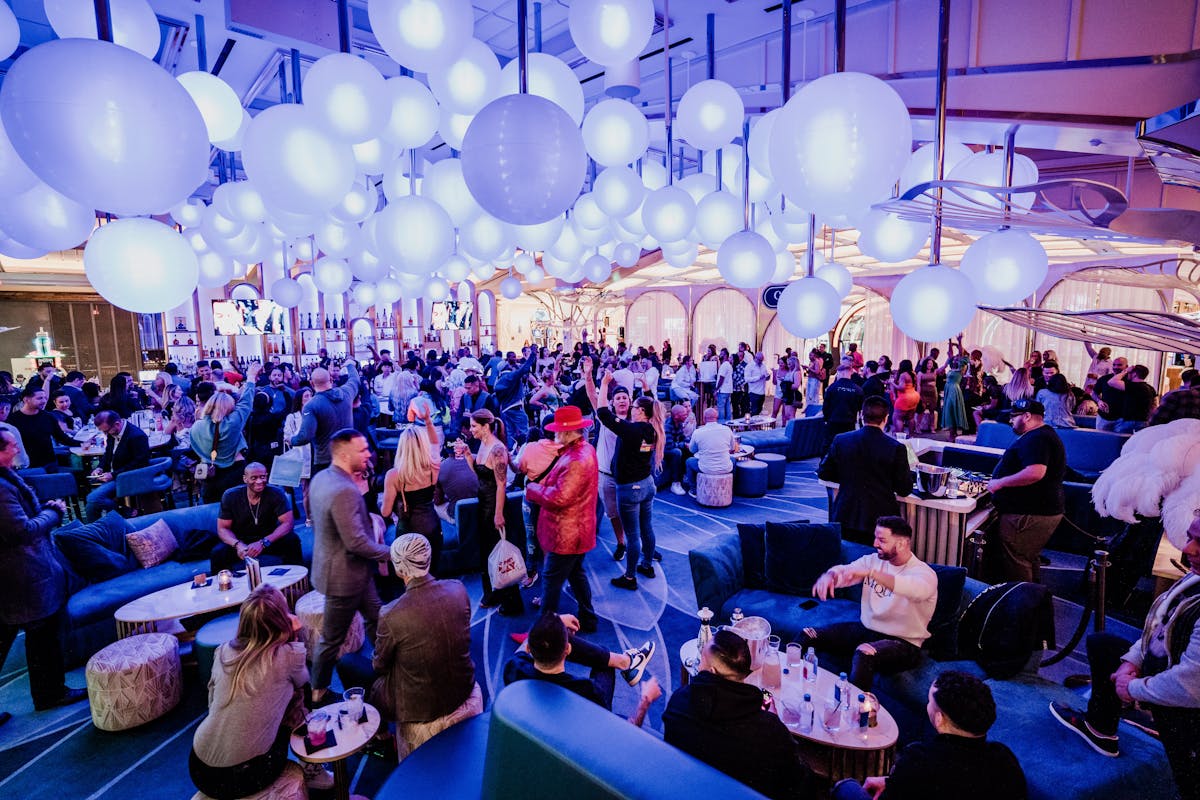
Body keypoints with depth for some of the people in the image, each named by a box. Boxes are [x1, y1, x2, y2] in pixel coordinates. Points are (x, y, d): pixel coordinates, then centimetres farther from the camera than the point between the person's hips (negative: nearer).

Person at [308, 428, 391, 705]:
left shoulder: (320, 477, -3)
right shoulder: (345, 491, -33)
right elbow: (357, 543, -31)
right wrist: (389, 552, -17)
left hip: (338, 565, 10)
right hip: (345, 575, -10)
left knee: (375, 617, 24)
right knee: (332, 637, 13)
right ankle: (318, 691, 34)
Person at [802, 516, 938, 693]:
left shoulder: (924, 573, -13)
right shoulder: (873, 560, 5)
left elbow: (915, 589, -37)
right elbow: (843, 571, -4)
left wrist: (870, 573, -46)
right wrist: (829, 575, -30)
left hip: (902, 642, -6)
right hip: (866, 629, 6)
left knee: (864, 653, -38)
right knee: (808, 635, -9)